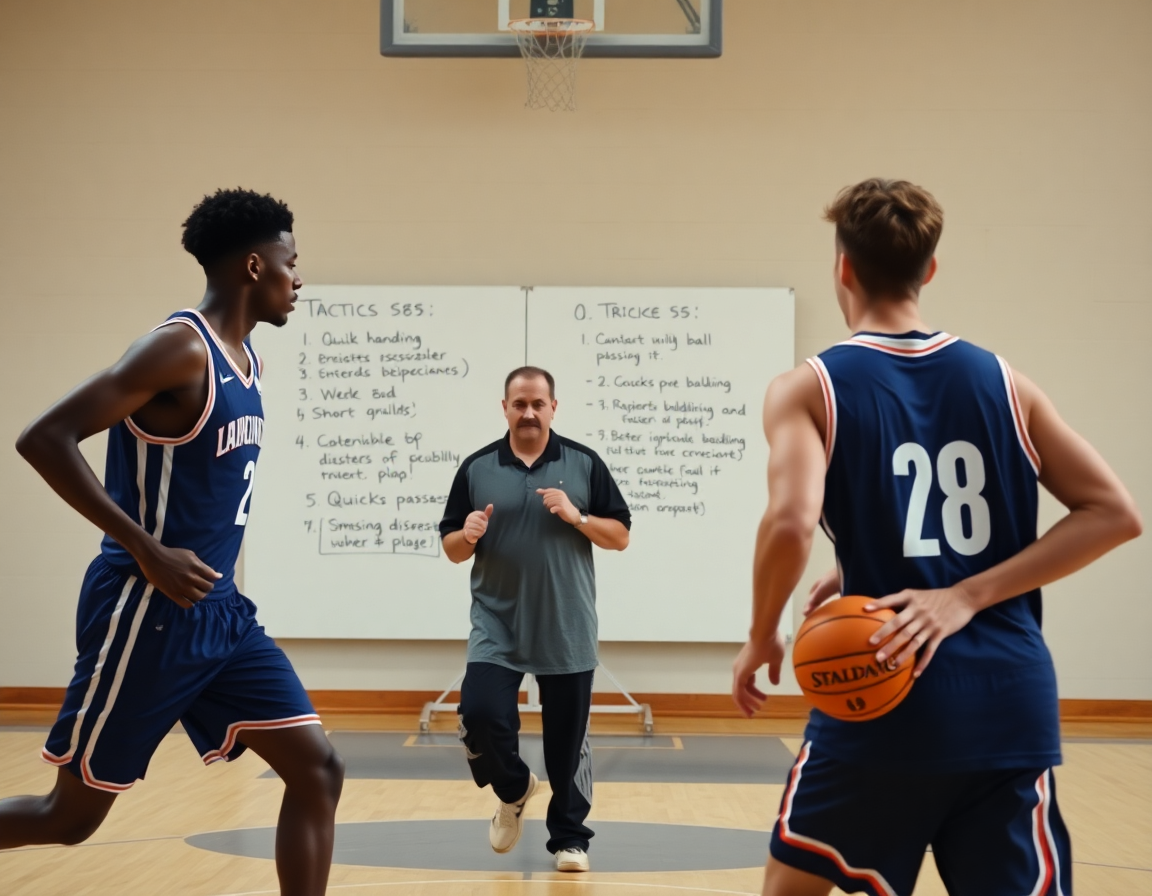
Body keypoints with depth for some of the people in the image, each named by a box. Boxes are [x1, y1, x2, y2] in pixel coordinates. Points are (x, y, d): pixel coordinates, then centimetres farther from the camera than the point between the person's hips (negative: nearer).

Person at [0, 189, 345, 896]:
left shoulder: (247, 360, 11)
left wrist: (219, 567, 17)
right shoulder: (181, 349, -16)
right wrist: (148, 551, -24)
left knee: (317, 771, 0)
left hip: (221, 612, 8)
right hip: (149, 614, -8)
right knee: (74, 815, 4)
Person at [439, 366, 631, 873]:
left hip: (567, 632, 0)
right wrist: (468, 535, -16)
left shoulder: (583, 464, 1)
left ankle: (569, 837, 22)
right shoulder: (477, 468, 3)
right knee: (480, 715, -15)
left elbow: (620, 537, 2)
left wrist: (576, 517, -15)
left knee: (567, 738, 5)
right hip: (497, 627, 1)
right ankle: (513, 789, 16)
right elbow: (451, 549, 7)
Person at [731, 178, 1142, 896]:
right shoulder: (1004, 383, 8)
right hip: (1013, 708, 3)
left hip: (884, 702, -2)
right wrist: (967, 596, -2)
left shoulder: (810, 388, -3)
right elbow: (1115, 514, 4)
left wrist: (762, 639, -3)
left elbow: (791, 523, -20)